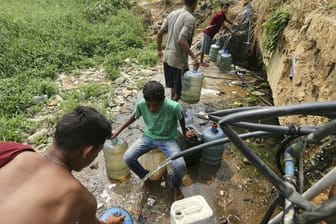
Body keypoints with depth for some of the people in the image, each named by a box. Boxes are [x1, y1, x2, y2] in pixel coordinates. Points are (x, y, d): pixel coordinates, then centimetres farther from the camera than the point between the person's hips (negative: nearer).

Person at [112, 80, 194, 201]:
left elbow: (181, 118, -4)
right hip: (148, 137, 3)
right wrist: (118, 131, 5)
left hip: (168, 140, -2)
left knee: (180, 166, -26)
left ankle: (175, 186, 12)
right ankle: (145, 177, 15)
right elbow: (134, 116, 3)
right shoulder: (141, 104, -20)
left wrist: (184, 131, 12)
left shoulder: (173, 107, -28)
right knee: (128, 158, -17)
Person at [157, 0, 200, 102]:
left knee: (174, 86, 23)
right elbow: (181, 40, -28)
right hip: (179, 60, -8)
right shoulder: (190, 18, -16)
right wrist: (194, 57, -24)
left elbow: (159, 34, 8)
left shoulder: (172, 13, 6)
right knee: (180, 90, 8)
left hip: (167, 57, 8)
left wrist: (159, 50, 20)